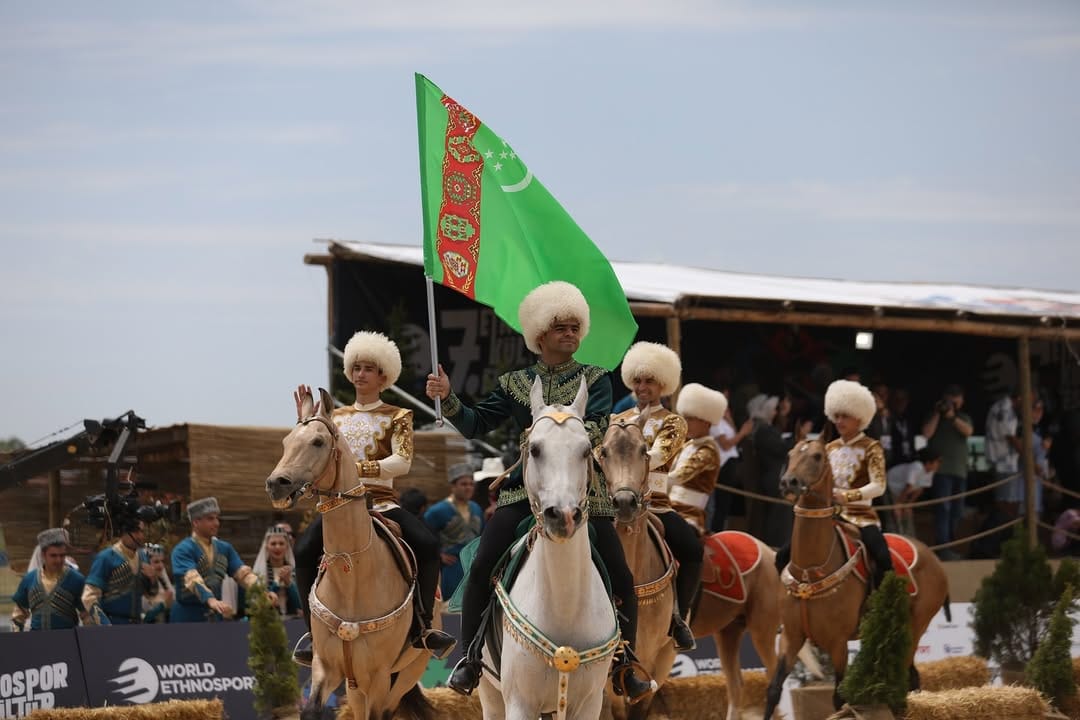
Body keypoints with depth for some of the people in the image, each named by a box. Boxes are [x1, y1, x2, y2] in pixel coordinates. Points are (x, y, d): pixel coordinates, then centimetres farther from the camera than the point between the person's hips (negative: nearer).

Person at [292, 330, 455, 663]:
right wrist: (305, 422, 1)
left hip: (382, 502, -2)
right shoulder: (336, 417, 18)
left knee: (427, 545, -29)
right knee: (305, 551, -28)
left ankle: (422, 626, -14)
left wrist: (360, 468, -23)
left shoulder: (396, 417, 8)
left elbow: (402, 461, -9)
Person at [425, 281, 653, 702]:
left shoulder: (595, 380, 7)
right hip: (525, 490, 1)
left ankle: (624, 666, 10)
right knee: (483, 568, -15)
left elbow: (597, 428, -9)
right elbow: (475, 425, 8)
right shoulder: (515, 384, 11)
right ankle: (471, 658, -2)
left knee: (620, 579, -6)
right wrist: (447, 399, -9)